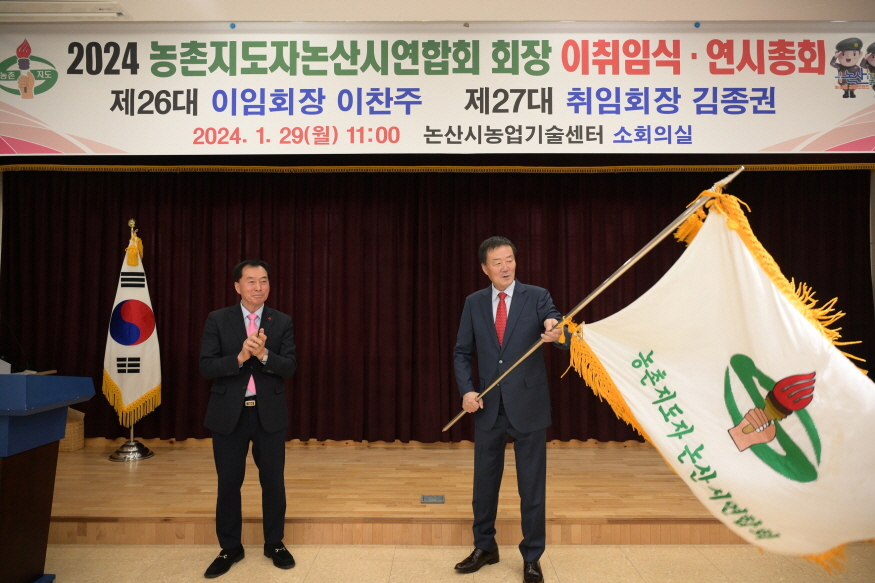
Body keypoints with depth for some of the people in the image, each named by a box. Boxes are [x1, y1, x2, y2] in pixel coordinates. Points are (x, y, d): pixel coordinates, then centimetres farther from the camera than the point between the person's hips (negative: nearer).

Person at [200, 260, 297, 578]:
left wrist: (264, 354, -25)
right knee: (228, 483, 10)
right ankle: (230, 548, 28)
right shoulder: (217, 319, -3)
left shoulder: (282, 322, 0)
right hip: (228, 413, 0)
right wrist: (240, 357, -24)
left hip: (269, 413, 1)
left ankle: (274, 544, 27)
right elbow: (206, 367, -9)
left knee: (273, 481, 9)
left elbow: (289, 367, -7)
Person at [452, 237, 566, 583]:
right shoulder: (474, 303, 4)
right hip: (488, 407, 3)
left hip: (527, 406, -3)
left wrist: (555, 333, -39)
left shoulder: (537, 297, -3)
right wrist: (466, 390, -9)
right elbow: (462, 353, 6)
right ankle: (484, 547, 35)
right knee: (484, 481, 15)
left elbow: (563, 335, -15)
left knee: (532, 486, 7)